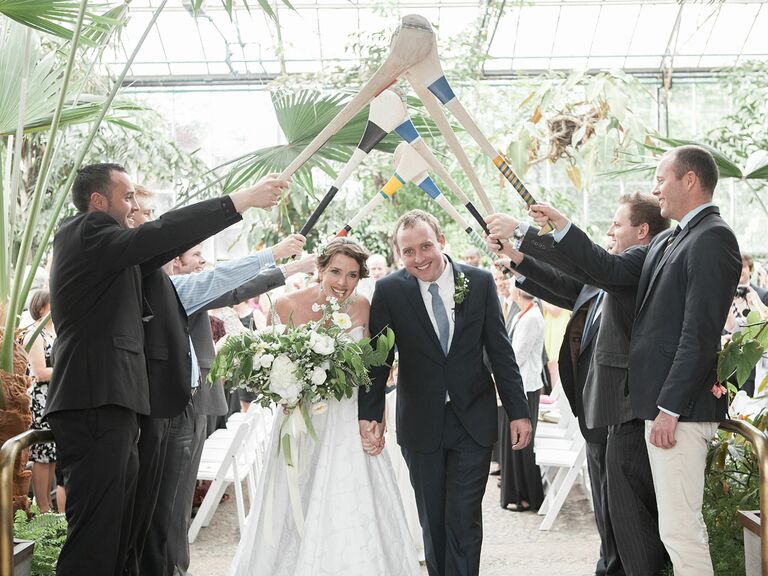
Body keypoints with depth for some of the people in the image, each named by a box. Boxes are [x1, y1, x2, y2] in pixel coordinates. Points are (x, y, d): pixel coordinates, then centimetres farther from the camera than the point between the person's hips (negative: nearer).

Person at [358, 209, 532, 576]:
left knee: (464, 520, -2)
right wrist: (369, 415, -11)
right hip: (421, 425, 1)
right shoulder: (389, 291, -6)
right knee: (432, 522, 12)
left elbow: (500, 351, 1)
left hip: (473, 422, 0)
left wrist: (518, 410, 0)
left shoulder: (480, 282, -4)